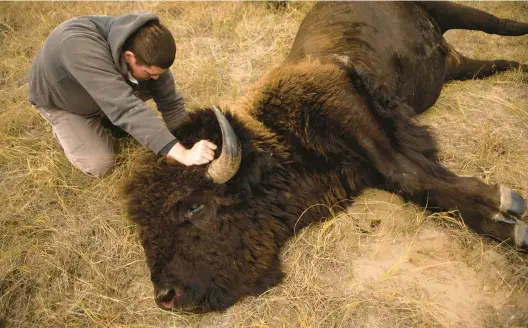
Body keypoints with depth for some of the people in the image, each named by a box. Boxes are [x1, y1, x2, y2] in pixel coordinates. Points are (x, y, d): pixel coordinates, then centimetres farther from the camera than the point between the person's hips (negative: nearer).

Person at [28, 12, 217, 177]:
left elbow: (170, 102, -18)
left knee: (159, 89, -17)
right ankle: (63, 127, 13)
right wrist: (184, 155, -59)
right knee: (100, 165, -17)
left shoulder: (146, 48, -26)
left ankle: (100, 117, 7)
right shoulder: (81, 47, -46)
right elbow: (125, 107, -54)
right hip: (59, 100, -4)